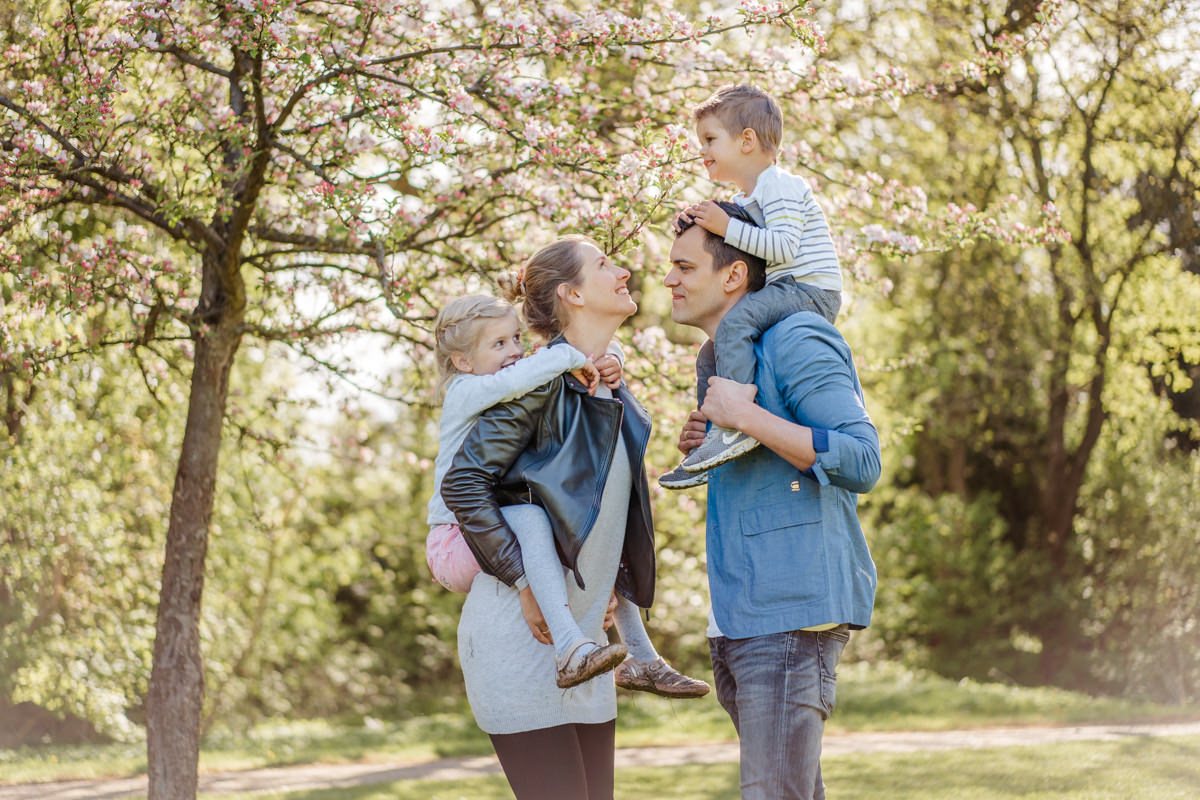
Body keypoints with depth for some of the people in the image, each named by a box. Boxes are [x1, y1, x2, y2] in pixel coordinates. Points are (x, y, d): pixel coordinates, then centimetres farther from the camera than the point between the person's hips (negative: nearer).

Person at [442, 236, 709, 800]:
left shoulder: (612, 393, 15)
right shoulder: (545, 379, -11)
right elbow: (463, 483, -16)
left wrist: (606, 589, 14)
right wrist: (526, 584, -17)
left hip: (582, 640, 8)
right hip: (519, 635, -8)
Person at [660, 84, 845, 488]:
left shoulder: (779, 185, -11)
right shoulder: (744, 199, 21)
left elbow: (783, 247, -24)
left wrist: (727, 227, -22)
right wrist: (698, 225, 9)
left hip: (810, 288, -11)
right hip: (784, 295, 11)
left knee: (735, 319, -31)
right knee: (710, 355, 9)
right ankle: (706, 441, 12)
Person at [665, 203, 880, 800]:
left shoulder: (795, 341, -10)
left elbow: (861, 463, -19)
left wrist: (744, 417, -19)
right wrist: (701, 449, 10)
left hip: (793, 612, -10)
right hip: (737, 617, 10)